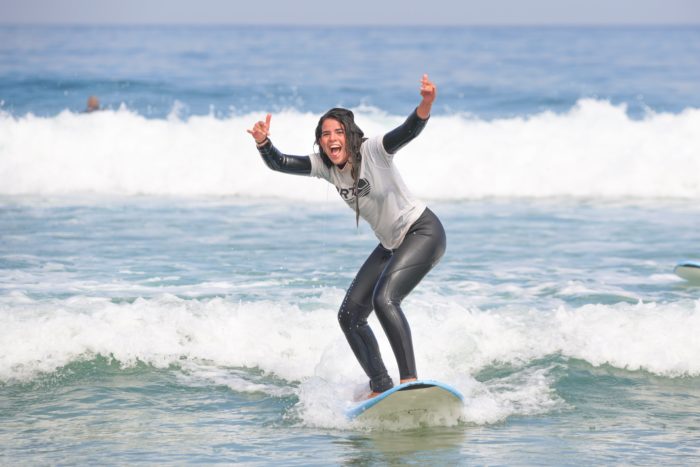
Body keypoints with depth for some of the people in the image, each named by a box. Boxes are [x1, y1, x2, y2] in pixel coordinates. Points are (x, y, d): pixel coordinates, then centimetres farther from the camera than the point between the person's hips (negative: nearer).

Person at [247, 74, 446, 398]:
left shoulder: (372, 150, -20)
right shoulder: (324, 166, -2)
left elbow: (409, 131, -36)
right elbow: (279, 164, -7)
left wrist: (426, 105, -56)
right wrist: (262, 143, -28)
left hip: (423, 232, -9)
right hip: (391, 245, 9)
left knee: (384, 299, -28)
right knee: (350, 316, 5)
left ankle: (410, 380, -29)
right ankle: (381, 388, 11)